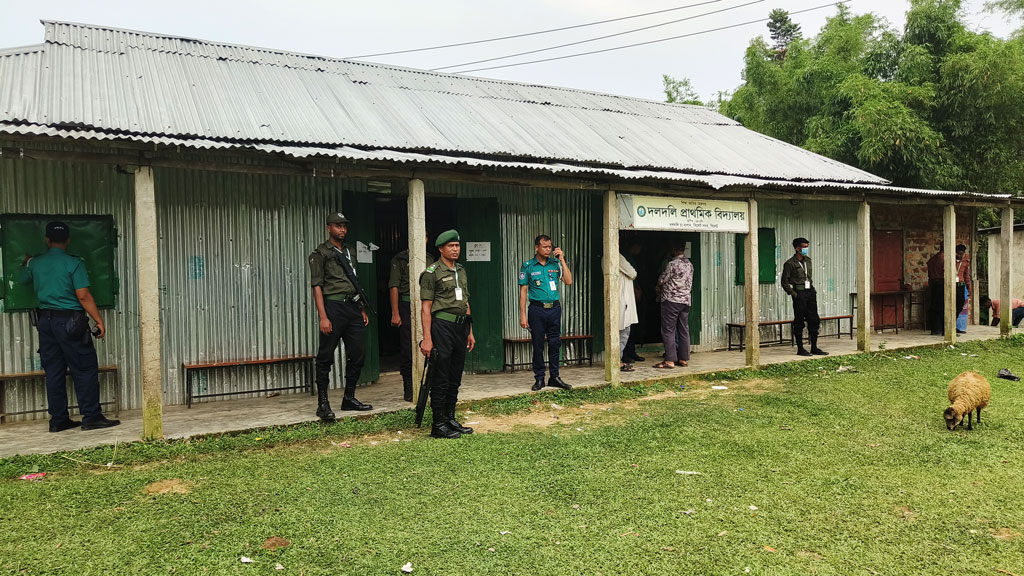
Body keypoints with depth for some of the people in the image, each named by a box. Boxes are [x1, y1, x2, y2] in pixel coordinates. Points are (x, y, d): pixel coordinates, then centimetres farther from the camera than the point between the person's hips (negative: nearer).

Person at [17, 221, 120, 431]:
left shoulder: (35, 263, 8)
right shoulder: (74, 263, -9)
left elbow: (22, 279, 30)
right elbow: (83, 296, -14)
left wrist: (25, 263, 49)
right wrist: (99, 320, -10)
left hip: (45, 320, 6)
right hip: (70, 321, -6)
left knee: (53, 370, 9)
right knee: (85, 369, -2)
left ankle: (58, 420, 13)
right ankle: (91, 417, -4)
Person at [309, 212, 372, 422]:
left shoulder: (349, 252, 19)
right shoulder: (320, 253, -1)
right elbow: (317, 286, -8)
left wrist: (362, 310, 17)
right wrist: (323, 317, -17)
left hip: (353, 308, 7)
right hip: (334, 307, -7)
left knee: (358, 355, 9)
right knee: (326, 357, -3)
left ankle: (349, 398, 20)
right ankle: (323, 404, 3)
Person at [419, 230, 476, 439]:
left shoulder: (462, 271, 17)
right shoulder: (432, 272, -6)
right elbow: (425, 307, -10)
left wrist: (470, 332, 18)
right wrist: (427, 338, -16)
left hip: (460, 327, 7)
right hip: (442, 326, -7)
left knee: (455, 379, 12)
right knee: (440, 379, -4)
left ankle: (450, 420, 22)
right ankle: (438, 425, 4)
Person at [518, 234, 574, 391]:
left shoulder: (555, 264, 8)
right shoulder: (528, 266, 1)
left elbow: (568, 281, -1)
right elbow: (523, 291, 0)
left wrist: (562, 260, -4)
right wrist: (523, 314, -5)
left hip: (554, 308, 3)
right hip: (537, 309, -3)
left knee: (555, 343, 7)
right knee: (538, 344, 2)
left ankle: (554, 377, 17)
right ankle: (539, 378, 12)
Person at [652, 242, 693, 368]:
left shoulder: (673, 264, -14)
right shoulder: (689, 264, 11)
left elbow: (662, 281, -8)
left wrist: (659, 287, 17)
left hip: (671, 300, -8)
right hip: (685, 300, 8)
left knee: (668, 331, -5)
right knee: (684, 331, 10)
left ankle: (669, 360, -8)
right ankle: (684, 359, 13)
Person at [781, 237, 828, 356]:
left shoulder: (808, 260, 13)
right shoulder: (790, 263, -8)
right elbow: (784, 281, -8)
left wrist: (813, 290, 14)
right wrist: (793, 293, -13)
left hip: (810, 292, 7)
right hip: (799, 294, -7)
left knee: (814, 320, 6)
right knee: (799, 322, -2)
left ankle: (814, 347, 14)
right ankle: (800, 349, 6)